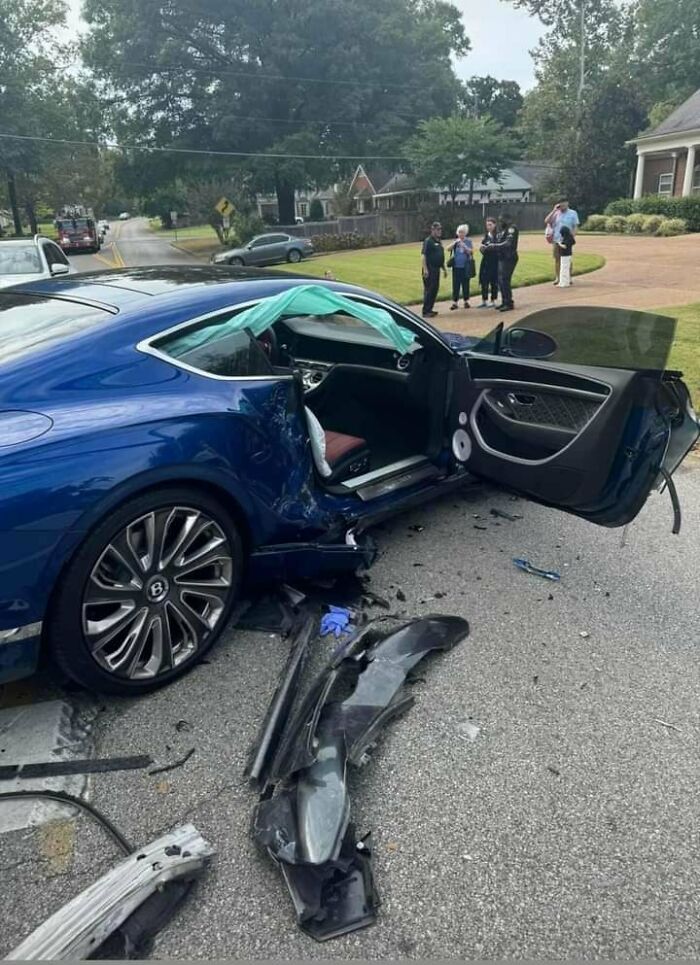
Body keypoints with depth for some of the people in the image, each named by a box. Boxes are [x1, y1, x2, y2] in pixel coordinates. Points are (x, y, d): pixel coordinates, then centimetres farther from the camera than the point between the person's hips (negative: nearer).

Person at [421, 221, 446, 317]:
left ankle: (430, 309, 19)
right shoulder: (428, 241, -9)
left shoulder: (439, 242, 18)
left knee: (435, 290, 10)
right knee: (429, 290, -7)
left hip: (436, 269, 9)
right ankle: (425, 311, -3)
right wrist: (425, 269, -24)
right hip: (430, 270, -9)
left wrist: (444, 268, 23)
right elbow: (423, 256, -16)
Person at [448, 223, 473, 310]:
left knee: (465, 284, 4)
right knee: (456, 285, 0)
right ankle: (455, 302, 3)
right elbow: (448, 249, -4)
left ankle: (466, 301, 14)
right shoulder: (455, 241, 7)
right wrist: (455, 243, -17)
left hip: (465, 267, -1)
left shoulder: (468, 241, 2)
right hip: (456, 266, 1)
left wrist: (464, 246, -19)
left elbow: (471, 251, -6)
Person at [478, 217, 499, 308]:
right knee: (484, 281, 5)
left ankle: (493, 302, 9)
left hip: (494, 262, -6)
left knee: (493, 281, 0)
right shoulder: (486, 236, 12)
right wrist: (482, 248, -4)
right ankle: (484, 301, 13)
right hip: (485, 261, 6)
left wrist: (487, 248, -18)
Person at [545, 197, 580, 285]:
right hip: (556, 240, 2)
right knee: (557, 259, 5)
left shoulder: (573, 213, 3)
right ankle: (557, 278, 12)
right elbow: (546, 221, -4)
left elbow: (575, 227, 1)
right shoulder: (556, 213, 8)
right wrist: (554, 210, -6)